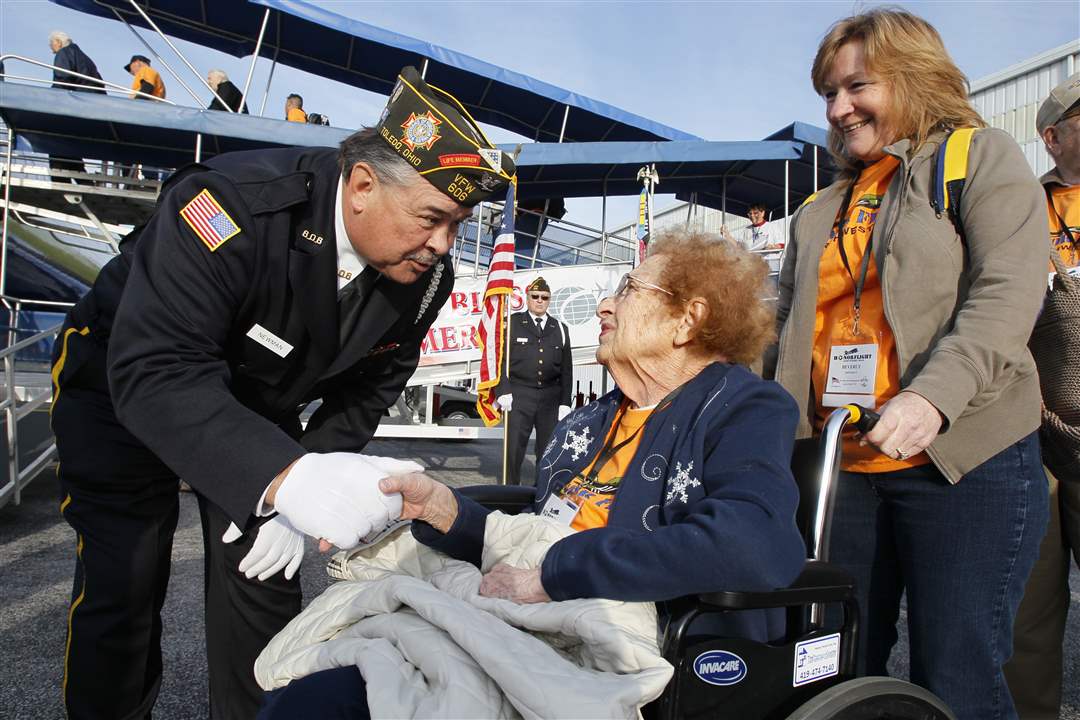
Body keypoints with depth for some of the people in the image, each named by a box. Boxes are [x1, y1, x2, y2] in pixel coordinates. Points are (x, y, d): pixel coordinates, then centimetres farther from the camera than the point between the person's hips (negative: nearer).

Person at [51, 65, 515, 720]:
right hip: (124, 392, -4)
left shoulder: (427, 274, -18)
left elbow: (366, 392, -4)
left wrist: (301, 496, -16)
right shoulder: (234, 203, -37)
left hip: (259, 407, 5)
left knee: (264, 578, 2)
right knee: (124, 584, -5)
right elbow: (154, 375, -43)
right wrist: (286, 477, -57)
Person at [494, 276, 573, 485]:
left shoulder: (560, 329, 12)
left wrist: (565, 402, 4)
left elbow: (566, 369, 10)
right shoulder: (512, 323, 5)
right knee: (514, 449, -2)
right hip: (519, 395, -3)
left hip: (551, 397, 3)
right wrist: (503, 391, -12)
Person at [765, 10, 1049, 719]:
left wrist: (932, 396, -26)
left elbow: (1009, 295, -11)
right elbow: (786, 328, 19)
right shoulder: (821, 210, 19)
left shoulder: (982, 157, 3)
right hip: (839, 464, 5)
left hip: (963, 459, -5)